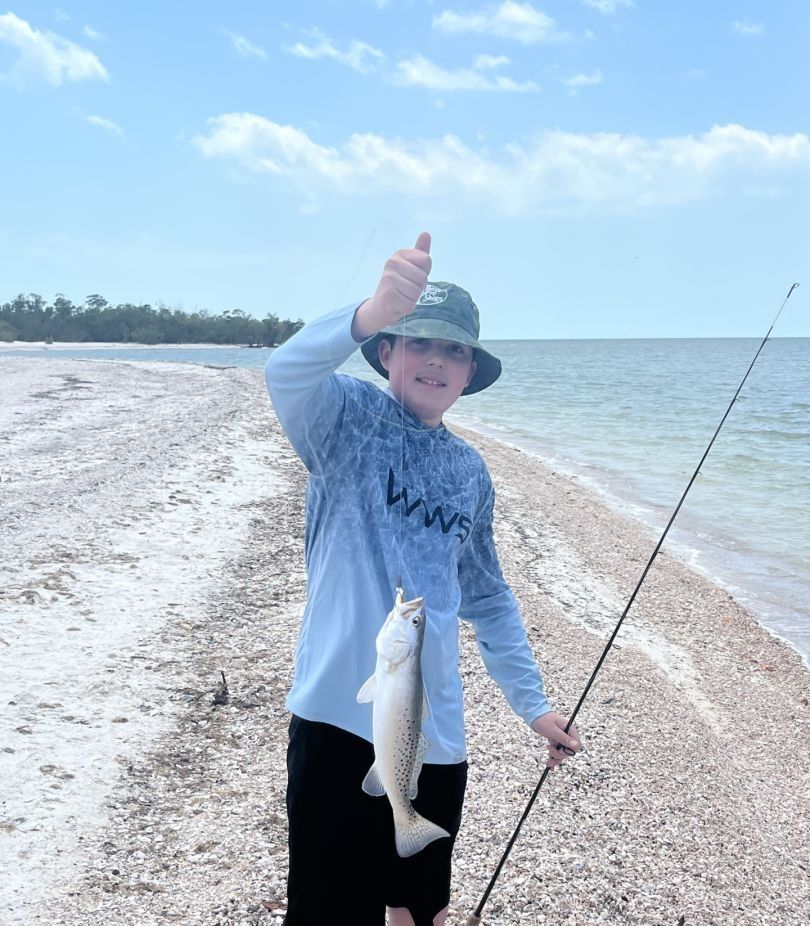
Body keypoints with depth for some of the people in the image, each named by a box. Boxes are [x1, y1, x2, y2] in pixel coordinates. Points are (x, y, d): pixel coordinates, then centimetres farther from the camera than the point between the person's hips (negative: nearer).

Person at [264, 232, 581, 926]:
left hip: (436, 734, 5)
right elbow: (287, 373, -29)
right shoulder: (350, 417, -5)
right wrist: (371, 314, -48)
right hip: (341, 720, -5)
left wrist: (532, 702, 19)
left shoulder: (470, 472, 10)